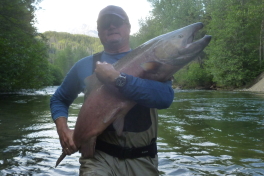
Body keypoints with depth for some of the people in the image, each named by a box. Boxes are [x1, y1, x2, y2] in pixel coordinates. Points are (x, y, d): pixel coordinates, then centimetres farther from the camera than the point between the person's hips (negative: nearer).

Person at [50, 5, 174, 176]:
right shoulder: (85, 65, 4)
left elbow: (166, 97, -19)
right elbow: (59, 99, 15)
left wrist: (117, 78, -23)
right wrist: (63, 130, -2)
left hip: (142, 159, 1)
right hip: (99, 156, 0)